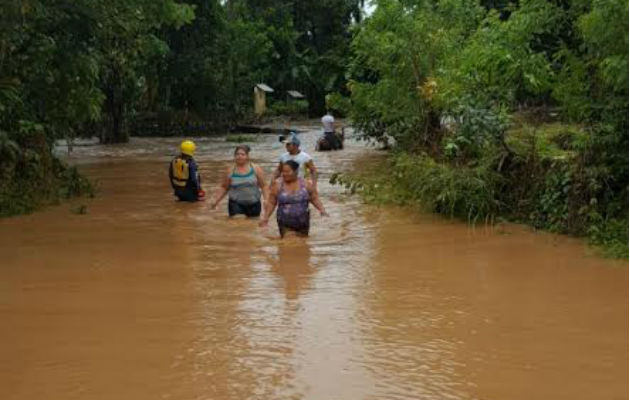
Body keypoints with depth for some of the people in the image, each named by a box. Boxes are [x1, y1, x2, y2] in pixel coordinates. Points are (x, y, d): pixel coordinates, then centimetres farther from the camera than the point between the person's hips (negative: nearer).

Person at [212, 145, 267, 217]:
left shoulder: (256, 169, 0)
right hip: (236, 204, -1)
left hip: (254, 204, 1)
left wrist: (266, 199, -9)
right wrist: (216, 201, -2)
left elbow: (263, 186, 3)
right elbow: (224, 188, 8)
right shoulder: (230, 171, 1)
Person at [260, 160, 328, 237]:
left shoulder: (306, 184, -2)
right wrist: (266, 217, -7)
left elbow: (315, 199, 3)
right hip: (285, 225, -2)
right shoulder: (278, 185, -6)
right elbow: (271, 203, 0)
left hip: (303, 224, 2)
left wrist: (322, 210, -11)